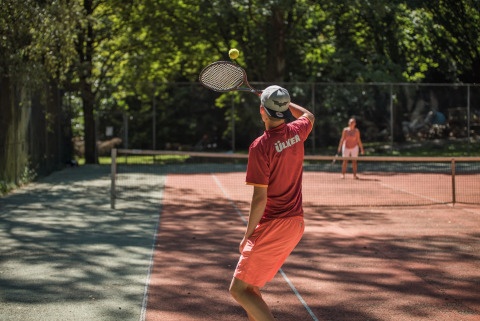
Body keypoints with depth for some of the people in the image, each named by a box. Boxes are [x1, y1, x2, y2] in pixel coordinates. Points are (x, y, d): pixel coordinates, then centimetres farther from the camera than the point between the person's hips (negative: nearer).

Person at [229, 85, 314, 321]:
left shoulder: (260, 146, -18)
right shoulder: (296, 133, 2)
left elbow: (260, 199, -19)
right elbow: (309, 116, 30)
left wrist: (247, 236, -10)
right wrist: (283, 101, 35)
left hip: (273, 227, -8)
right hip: (296, 223, 8)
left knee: (239, 290, -3)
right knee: (250, 287, 19)